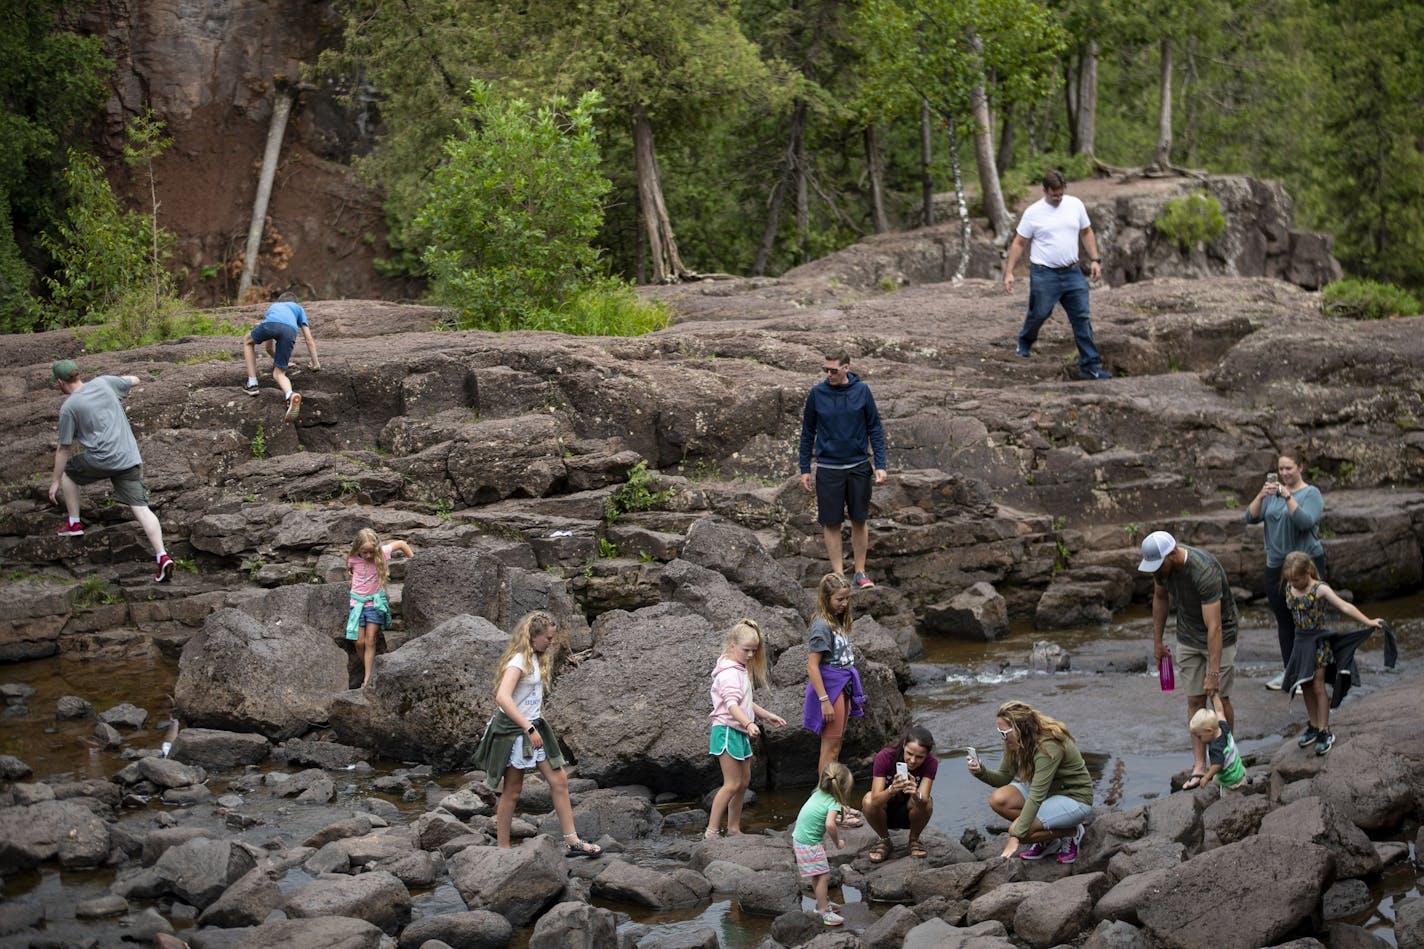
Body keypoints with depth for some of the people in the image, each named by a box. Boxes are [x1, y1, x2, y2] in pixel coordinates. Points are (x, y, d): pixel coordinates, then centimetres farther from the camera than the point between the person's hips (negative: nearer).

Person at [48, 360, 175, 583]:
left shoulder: (68, 407, -3)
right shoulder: (103, 383, 7)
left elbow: (64, 449, 2)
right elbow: (134, 381, 23)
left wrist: (55, 482, 11)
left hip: (100, 460, -4)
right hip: (130, 459, 4)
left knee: (67, 470, 26)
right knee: (140, 507, -2)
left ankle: (74, 522, 28)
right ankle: (162, 557, -18)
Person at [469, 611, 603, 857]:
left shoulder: (536, 659, 10)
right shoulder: (518, 661, -18)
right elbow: (502, 697, -32)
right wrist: (529, 729, -34)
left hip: (534, 728, 9)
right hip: (514, 729, -9)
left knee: (559, 780, 5)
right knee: (512, 791, 0)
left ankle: (572, 842, 10)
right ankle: (502, 849, 10)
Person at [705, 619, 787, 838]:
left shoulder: (742, 670, 15)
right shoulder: (729, 673, -18)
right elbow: (732, 704, -31)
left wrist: (767, 715, 30)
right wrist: (748, 723, -45)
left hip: (740, 732, 10)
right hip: (727, 730, -10)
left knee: (744, 781, 13)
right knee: (732, 784, -11)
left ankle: (733, 828, 21)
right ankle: (711, 832, -10)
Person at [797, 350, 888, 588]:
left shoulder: (861, 391, -4)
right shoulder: (817, 393, -4)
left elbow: (875, 429, 1)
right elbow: (808, 432, 5)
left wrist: (880, 465, -5)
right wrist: (804, 469, 4)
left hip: (858, 466, 0)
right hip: (828, 468, 0)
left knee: (859, 520, 8)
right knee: (831, 523, 2)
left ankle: (860, 573, 18)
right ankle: (839, 575, 10)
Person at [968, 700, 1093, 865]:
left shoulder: (1048, 747, -31)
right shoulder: (1016, 744, -6)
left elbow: (1036, 797, -35)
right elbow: (1004, 777, 5)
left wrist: (1015, 837, -37)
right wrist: (981, 772, -18)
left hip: (1075, 798, -9)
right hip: (1048, 791, 9)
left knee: (1019, 830, -25)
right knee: (998, 799, -15)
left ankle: (1072, 832, -2)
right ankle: (1047, 841, 0)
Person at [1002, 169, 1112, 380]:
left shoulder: (1075, 205, 3)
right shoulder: (1033, 212, -7)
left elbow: (1087, 232, 14)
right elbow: (1018, 243, -1)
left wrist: (1094, 260, 6)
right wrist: (1009, 272, -5)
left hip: (1072, 273, 3)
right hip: (1044, 274, -3)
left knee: (1082, 319, 0)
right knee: (1038, 314, 6)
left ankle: (1090, 366, 3)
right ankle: (1025, 344, 38)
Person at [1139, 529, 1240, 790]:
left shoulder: (1204, 571, -35)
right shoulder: (1162, 564, -13)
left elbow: (1214, 627, -35)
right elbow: (1160, 598, 8)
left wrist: (1213, 673, -35)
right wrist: (1157, 641, 11)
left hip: (1218, 638, -6)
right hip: (1187, 639, 6)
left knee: (1220, 698, -1)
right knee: (1195, 700, 2)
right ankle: (1199, 766, 2)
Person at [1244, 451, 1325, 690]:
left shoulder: (1311, 493, -5)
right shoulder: (1272, 493, 10)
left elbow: (1305, 521, -20)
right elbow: (1251, 518, 0)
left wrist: (1287, 497, -26)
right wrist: (1261, 495, -15)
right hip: (1276, 565, 5)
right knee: (1283, 620, 11)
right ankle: (1287, 671, 19)